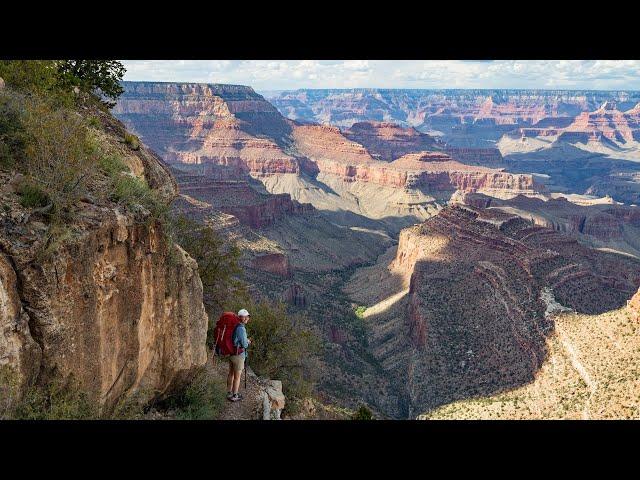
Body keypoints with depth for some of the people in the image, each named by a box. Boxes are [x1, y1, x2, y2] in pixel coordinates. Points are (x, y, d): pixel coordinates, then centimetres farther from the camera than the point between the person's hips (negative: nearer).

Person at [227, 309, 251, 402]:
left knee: (231, 374, 18)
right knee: (237, 376, 3)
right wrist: (247, 342, 3)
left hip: (231, 353, 9)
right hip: (239, 355, -9)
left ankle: (229, 393, 29)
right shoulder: (241, 328, -22)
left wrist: (246, 341, 11)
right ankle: (234, 396, 12)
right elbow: (244, 344, -18)